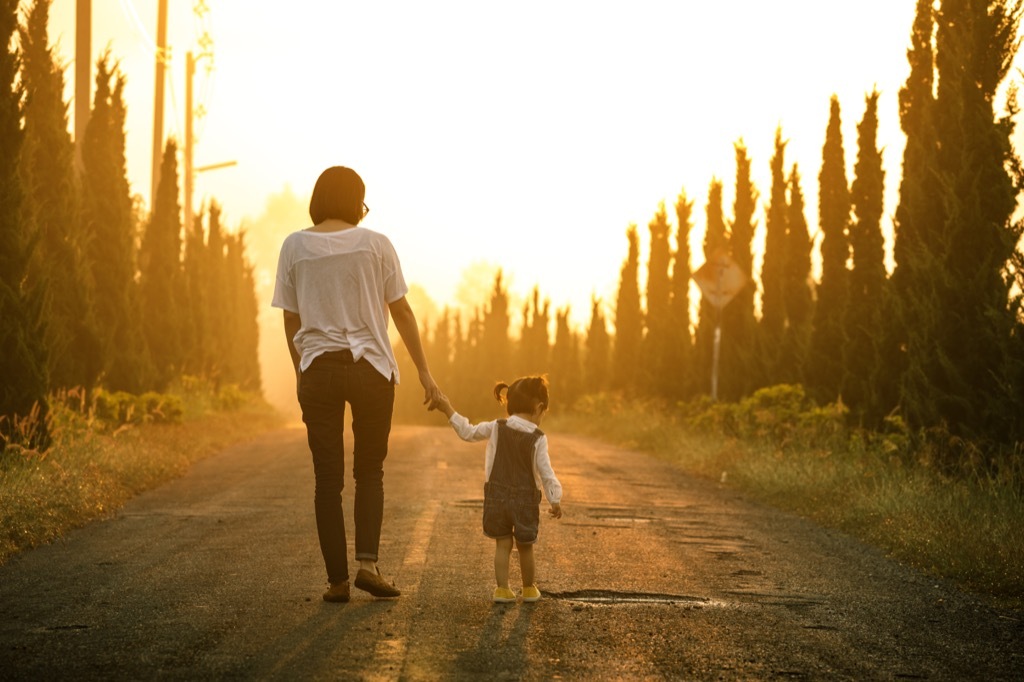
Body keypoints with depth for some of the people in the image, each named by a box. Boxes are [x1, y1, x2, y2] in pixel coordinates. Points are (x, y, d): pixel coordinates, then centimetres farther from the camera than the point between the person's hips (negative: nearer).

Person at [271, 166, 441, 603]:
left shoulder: (295, 247, 2)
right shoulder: (375, 245, -1)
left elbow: (291, 321, 5)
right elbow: (401, 312, 0)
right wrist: (424, 371, 6)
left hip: (318, 368, 1)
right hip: (371, 368, -1)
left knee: (328, 477, 6)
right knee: (370, 471, 13)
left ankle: (338, 579, 5)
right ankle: (368, 562, -3)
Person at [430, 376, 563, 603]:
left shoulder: (496, 428, -3)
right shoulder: (538, 439, -9)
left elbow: (467, 432, 2)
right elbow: (545, 471, -10)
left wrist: (448, 409, 8)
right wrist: (555, 500, -3)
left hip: (497, 495, 2)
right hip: (526, 498, -2)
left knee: (502, 544, 7)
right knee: (525, 547, 12)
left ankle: (502, 588, 1)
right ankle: (529, 588, 23)